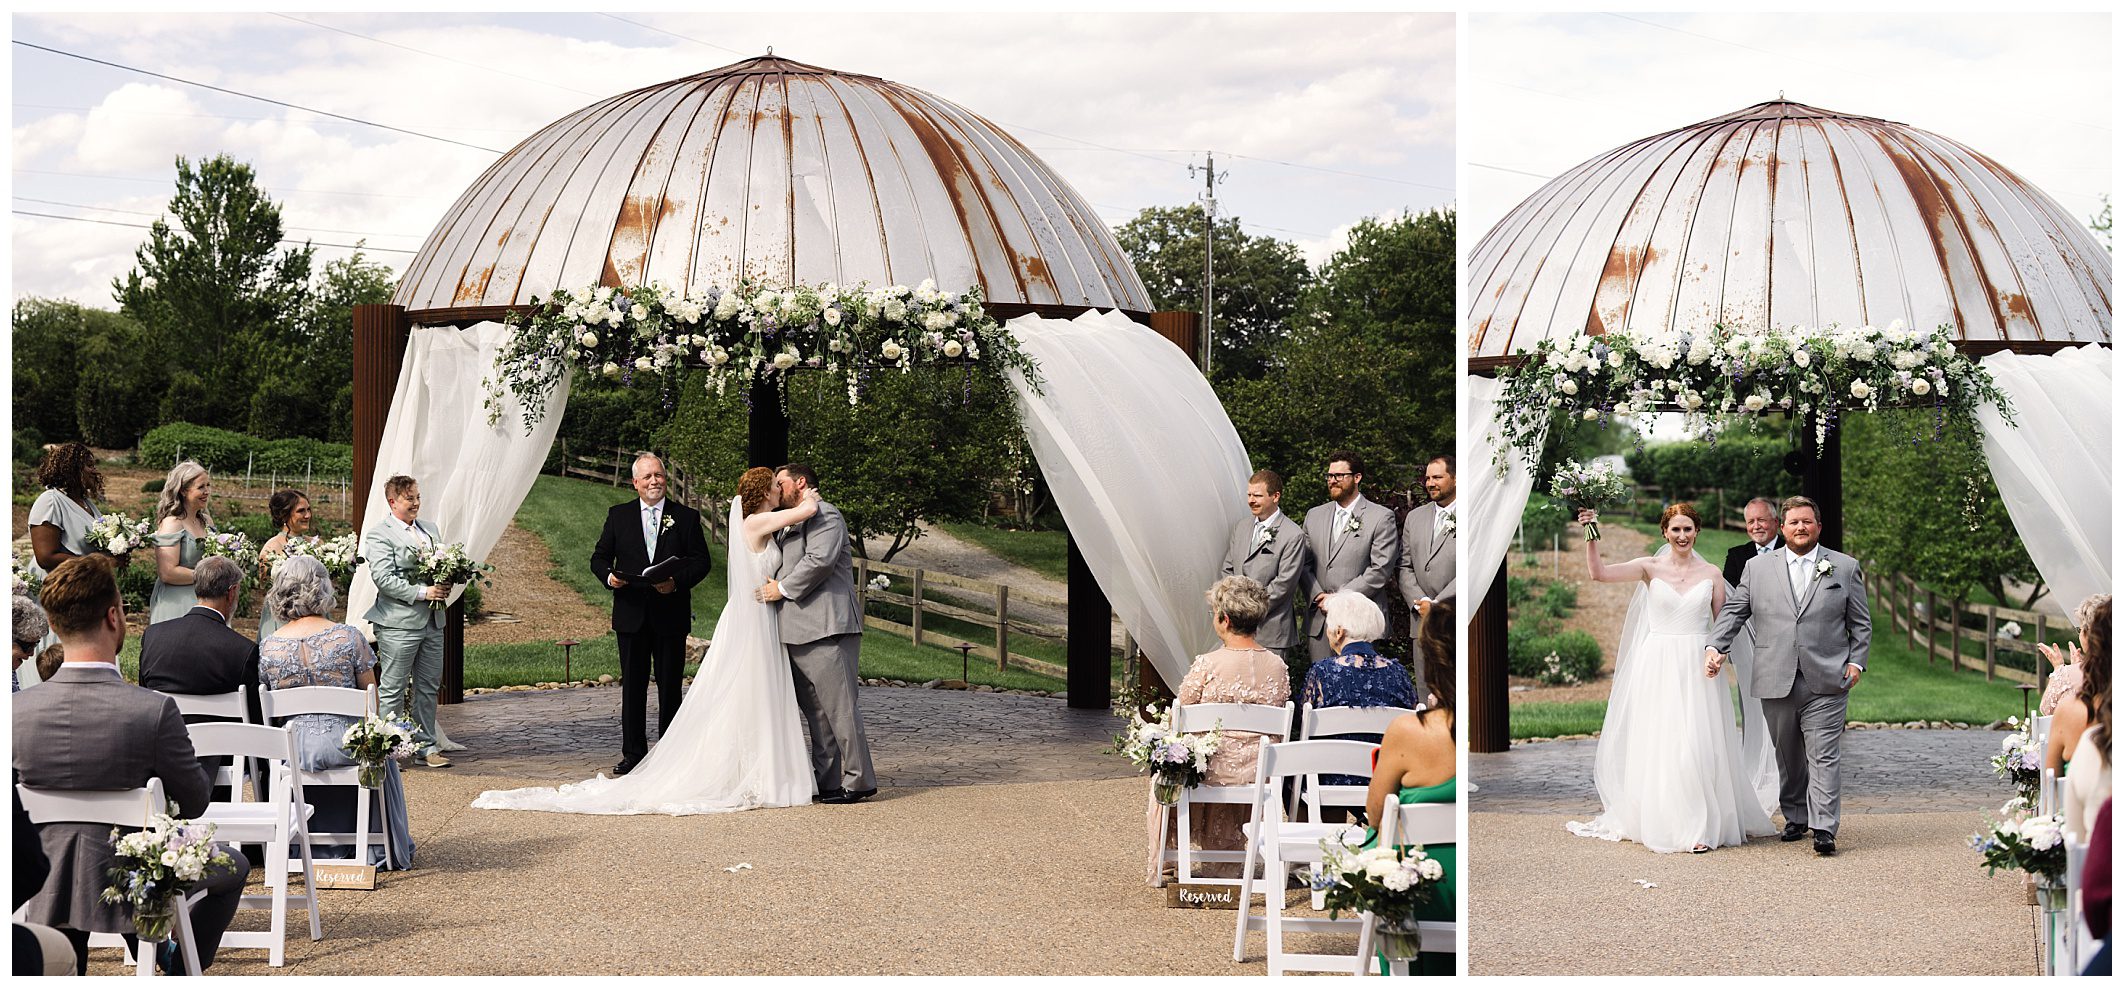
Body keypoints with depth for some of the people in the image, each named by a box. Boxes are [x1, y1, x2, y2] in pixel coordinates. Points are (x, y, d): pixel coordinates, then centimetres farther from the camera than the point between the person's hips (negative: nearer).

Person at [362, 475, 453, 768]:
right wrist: (422, 593, -21)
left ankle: (427, 747, 17)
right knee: (392, 688, -2)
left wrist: (443, 587, 1)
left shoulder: (429, 529, 16)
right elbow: (383, 578, -16)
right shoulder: (379, 535, -7)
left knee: (428, 687, 10)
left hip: (432, 621, 7)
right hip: (399, 623, -7)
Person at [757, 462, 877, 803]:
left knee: (839, 708, -9)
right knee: (815, 712, 11)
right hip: (798, 634, 10)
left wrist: (783, 589, -12)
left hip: (826, 630, -10)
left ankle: (858, 781, -6)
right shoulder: (790, 524, 25)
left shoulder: (825, 515, -6)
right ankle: (826, 780, 15)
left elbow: (820, 560, -19)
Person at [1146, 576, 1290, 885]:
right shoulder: (1278, 666, -4)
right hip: (1260, 774, 4)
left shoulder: (1208, 664, -18)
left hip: (1215, 772, -4)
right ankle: (1222, 867, 43)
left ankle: (1160, 867, 40)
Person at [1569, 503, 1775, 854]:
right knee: (1657, 744, 1)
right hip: (1657, 665, 0)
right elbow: (1598, 573, -9)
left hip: (1697, 667, 0)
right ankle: (1660, 822, 11)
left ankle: (1700, 826, 1)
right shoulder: (1650, 568, 2)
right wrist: (1591, 535, -20)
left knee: (1697, 744, -5)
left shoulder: (1710, 574, 6)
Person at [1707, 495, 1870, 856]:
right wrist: (1715, 646, -4)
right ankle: (1795, 818, 24)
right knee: (1787, 757, 10)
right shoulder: (1757, 568, 10)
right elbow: (1733, 610, 10)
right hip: (1776, 683, 2)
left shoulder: (1845, 568, 8)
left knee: (1824, 756, -8)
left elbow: (1861, 623, 10)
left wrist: (1856, 662, -1)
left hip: (1825, 681, -2)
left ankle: (1824, 828, -11)